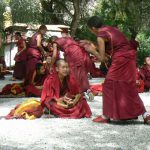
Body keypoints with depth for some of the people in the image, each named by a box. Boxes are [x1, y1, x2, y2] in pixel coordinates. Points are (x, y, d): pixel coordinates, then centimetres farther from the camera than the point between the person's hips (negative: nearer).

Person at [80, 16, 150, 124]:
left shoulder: (100, 36, -8)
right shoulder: (111, 29, 16)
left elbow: (102, 58, -6)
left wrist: (92, 50, 10)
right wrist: (92, 45, 29)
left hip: (120, 60, -8)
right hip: (130, 57, 8)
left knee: (110, 86, 6)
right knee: (128, 88, 15)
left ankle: (106, 116, 13)